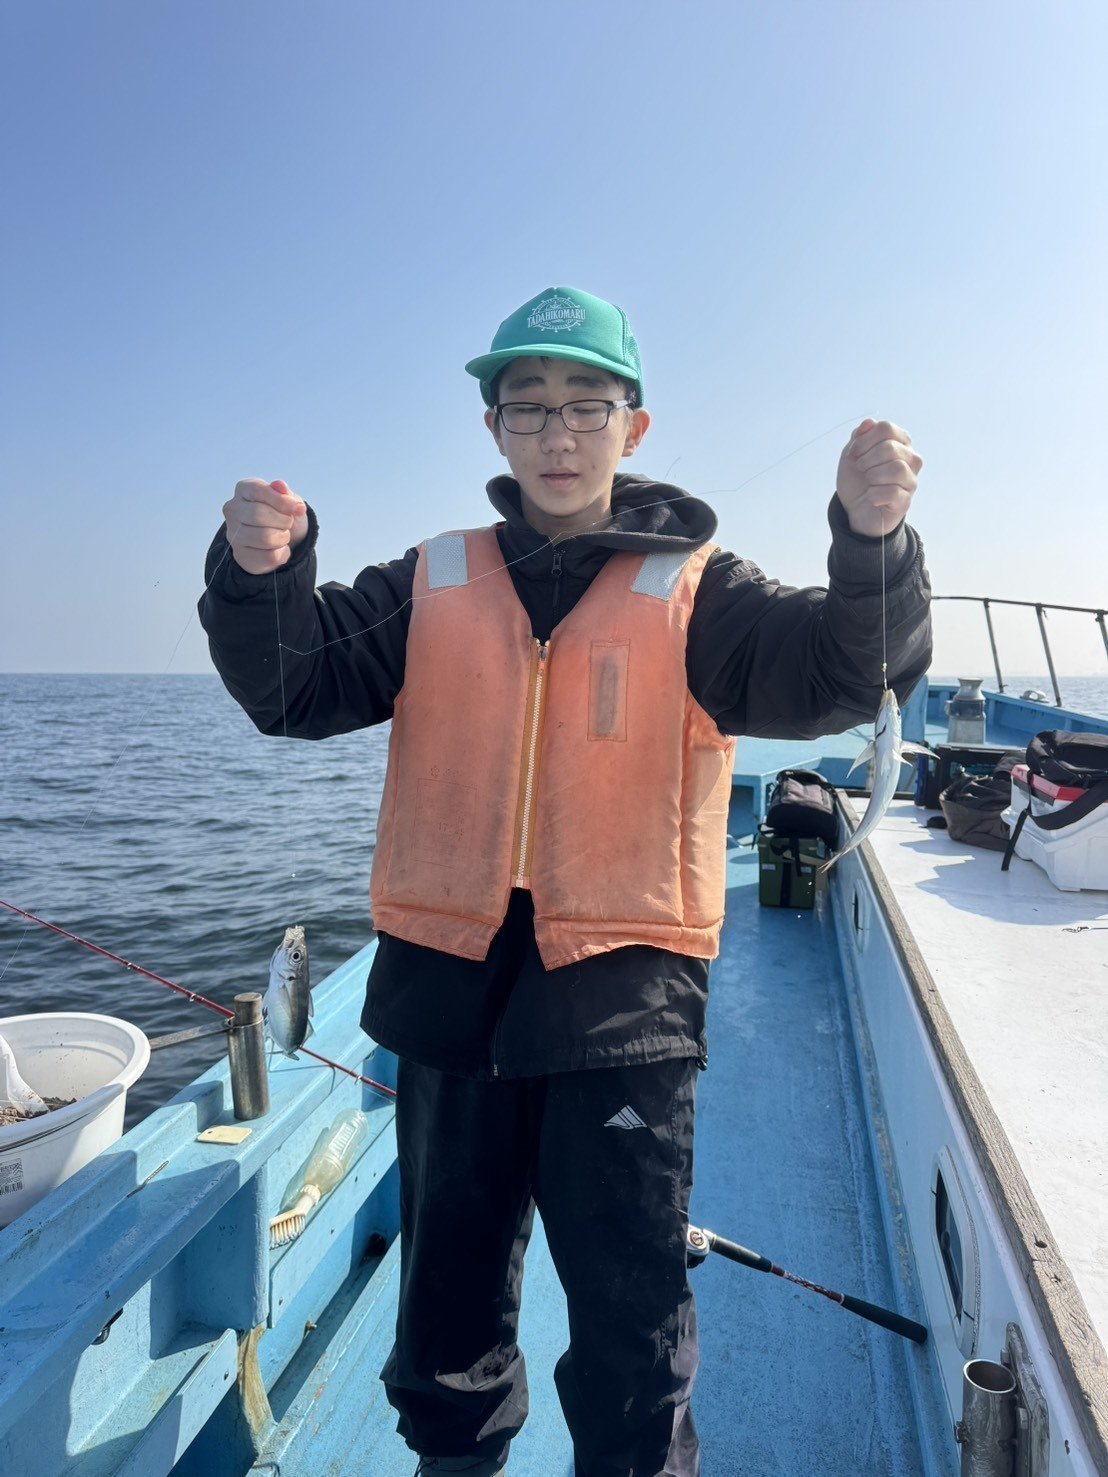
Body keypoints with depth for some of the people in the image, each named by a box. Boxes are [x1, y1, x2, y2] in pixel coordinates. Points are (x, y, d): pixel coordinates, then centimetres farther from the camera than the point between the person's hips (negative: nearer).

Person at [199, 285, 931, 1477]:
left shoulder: (695, 592, 0)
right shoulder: (431, 587, 6)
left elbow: (847, 671, -12)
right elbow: (299, 687, 0)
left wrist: (871, 540, -31)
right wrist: (261, 579, -20)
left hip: (623, 998, -2)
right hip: (450, 983, 3)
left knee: (632, 1313, 11)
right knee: (449, 1285, 22)